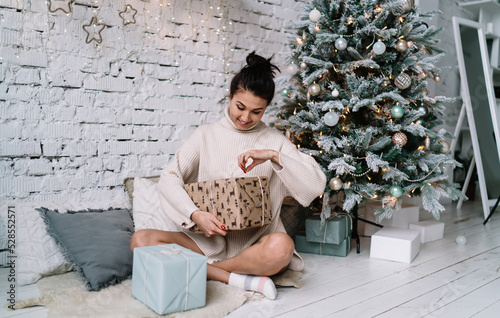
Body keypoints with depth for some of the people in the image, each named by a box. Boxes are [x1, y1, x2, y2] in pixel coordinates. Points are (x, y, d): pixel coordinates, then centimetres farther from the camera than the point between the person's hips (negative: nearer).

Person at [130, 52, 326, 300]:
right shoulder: (206, 135, 8)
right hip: (209, 240, 2)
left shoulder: (274, 141, 5)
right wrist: (195, 214, -19)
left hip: (254, 243, -2)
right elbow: (169, 178, -2)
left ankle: (202, 270, -13)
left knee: (281, 246, -36)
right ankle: (239, 279, -21)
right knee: (140, 240, -19)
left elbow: (317, 184, -5)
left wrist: (274, 156, -18)